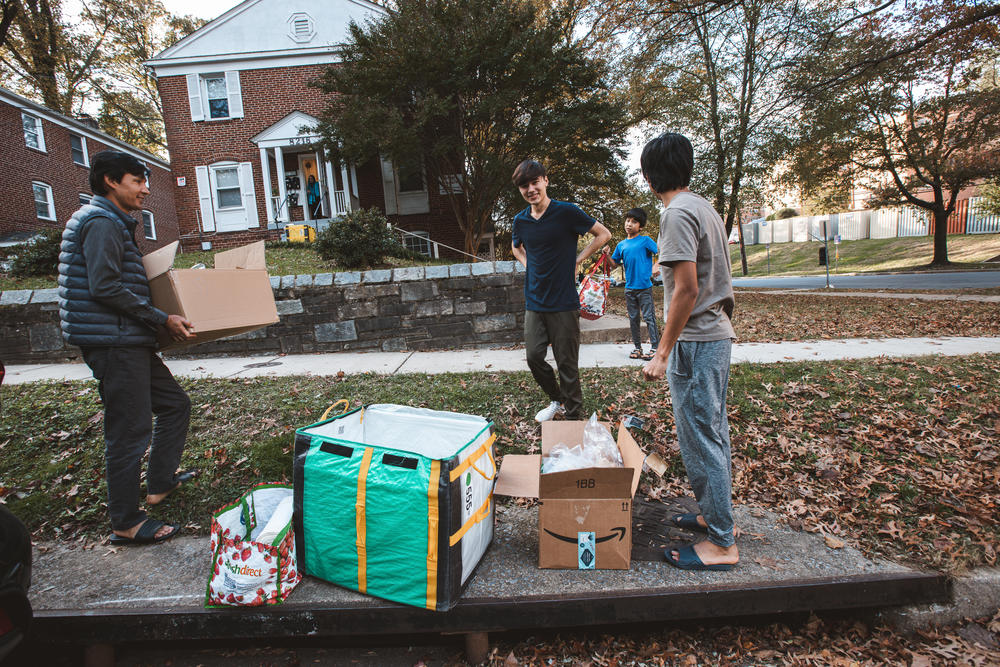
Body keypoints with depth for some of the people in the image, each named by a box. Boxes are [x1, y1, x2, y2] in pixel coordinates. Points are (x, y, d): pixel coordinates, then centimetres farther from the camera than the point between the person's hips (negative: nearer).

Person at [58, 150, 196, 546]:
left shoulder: (117, 224, 21)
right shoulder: (101, 223, -11)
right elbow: (105, 287, -20)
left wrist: (163, 320, 22)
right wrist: (162, 319, -17)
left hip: (129, 342, 11)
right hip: (112, 344, -11)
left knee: (174, 403, 17)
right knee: (130, 432, -4)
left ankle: (159, 483, 30)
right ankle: (126, 524, 9)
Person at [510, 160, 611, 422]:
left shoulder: (567, 212, -8)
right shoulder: (520, 221, 6)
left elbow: (603, 234, 2)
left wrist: (577, 259, -4)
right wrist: (529, 266, 10)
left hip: (564, 303, -4)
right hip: (534, 303, 5)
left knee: (567, 364, 2)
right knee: (534, 356, 6)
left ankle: (573, 416, 19)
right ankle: (556, 400, 31)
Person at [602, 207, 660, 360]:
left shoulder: (645, 240, -3)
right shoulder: (621, 245, 10)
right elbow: (614, 264, 13)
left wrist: (657, 268, -23)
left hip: (645, 286, -5)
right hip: (629, 287, 5)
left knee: (649, 317, -3)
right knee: (633, 318, 10)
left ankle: (655, 347, 5)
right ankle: (637, 347, 20)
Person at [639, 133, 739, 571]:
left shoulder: (678, 213, -15)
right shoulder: (704, 208, 15)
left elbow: (687, 289, -22)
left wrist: (663, 351, -20)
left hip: (696, 341, -10)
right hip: (718, 334, 10)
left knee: (700, 440, -2)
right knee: (712, 432, 18)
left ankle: (721, 544, 11)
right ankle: (715, 515, 33)